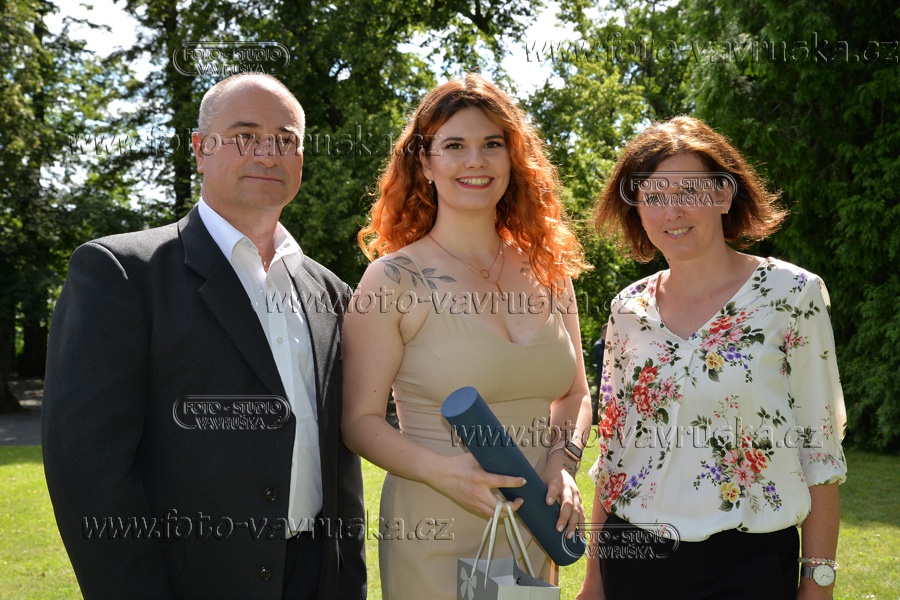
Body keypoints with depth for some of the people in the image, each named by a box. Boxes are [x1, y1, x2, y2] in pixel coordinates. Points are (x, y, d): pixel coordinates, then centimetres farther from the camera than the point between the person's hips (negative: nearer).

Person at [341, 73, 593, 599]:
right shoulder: (393, 280, -9)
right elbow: (361, 419, -8)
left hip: (533, 533, 4)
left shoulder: (548, 271, 4)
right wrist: (441, 471, -23)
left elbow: (574, 393, 13)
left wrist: (562, 463, -5)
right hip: (435, 536, -4)